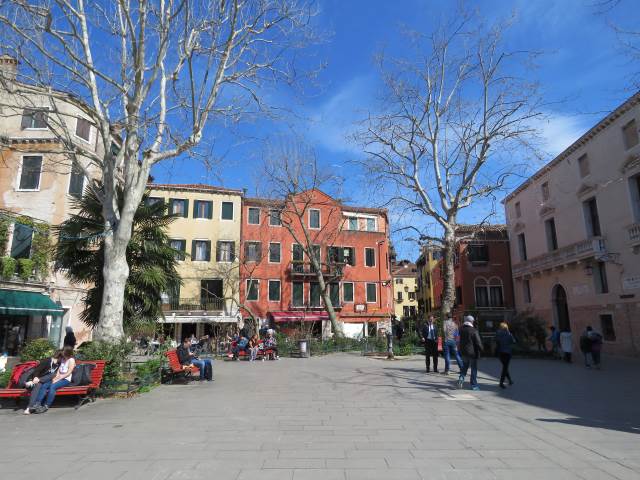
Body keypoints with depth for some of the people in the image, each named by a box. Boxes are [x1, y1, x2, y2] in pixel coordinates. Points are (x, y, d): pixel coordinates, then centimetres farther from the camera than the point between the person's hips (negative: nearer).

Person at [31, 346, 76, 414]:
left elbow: (68, 373, -12)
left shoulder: (71, 360, -7)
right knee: (44, 385, -16)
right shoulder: (62, 359, 17)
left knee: (52, 387, -31)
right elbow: (59, 369, 11)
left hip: (66, 379, -7)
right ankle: (37, 404, -23)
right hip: (59, 378, 7)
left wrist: (58, 379, -14)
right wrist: (56, 377, -6)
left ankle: (46, 406, -28)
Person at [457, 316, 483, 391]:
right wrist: (481, 350, -1)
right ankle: (474, 385, 10)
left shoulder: (462, 330, 3)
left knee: (464, 367, 19)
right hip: (472, 352, -5)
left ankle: (461, 378, -1)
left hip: (464, 352, 5)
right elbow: (478, 342, -13)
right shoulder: (474, 331, -15)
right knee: (474, 369, 5)